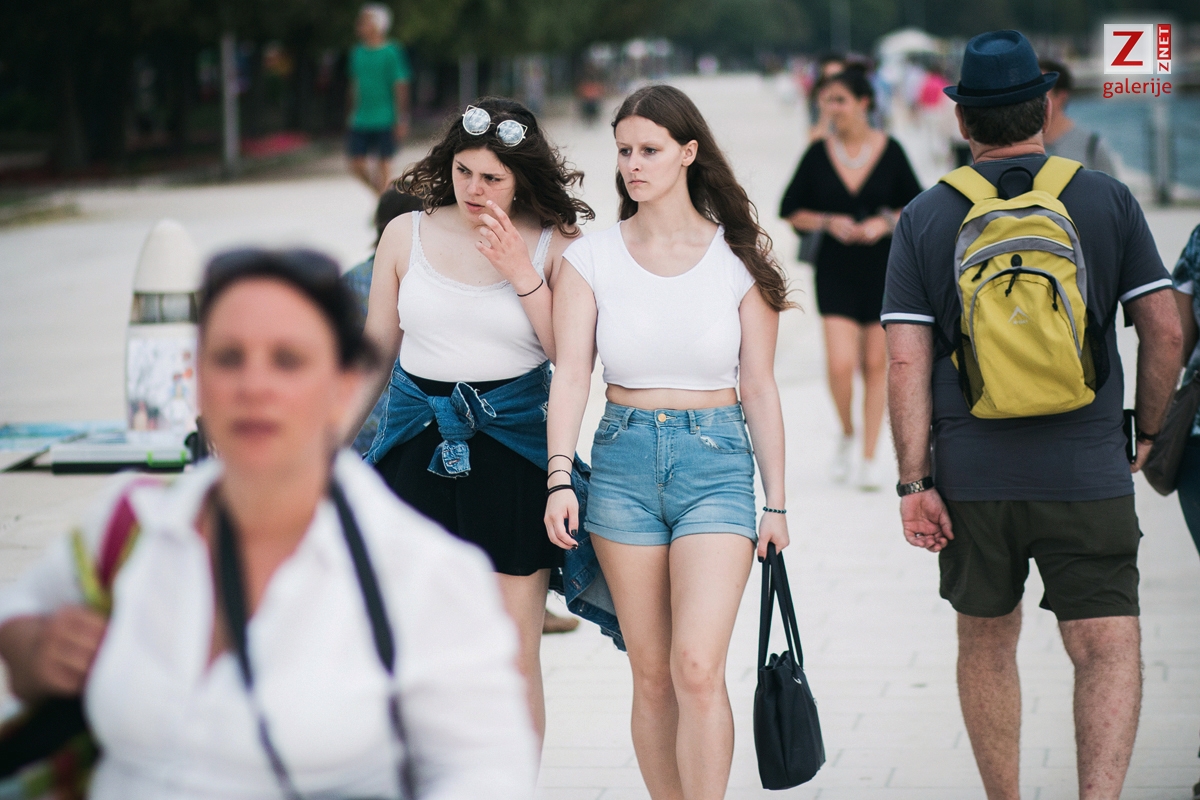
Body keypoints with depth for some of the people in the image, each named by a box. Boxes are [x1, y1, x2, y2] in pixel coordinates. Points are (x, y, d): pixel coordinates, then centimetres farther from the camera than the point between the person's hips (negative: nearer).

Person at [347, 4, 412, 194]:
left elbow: (401, 87, -8)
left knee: (383, 164, -1)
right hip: (361, 121, 5)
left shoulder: (392, 53, -8)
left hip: (385, 120, -5)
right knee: (357, 165, 1)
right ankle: (382, 193, 22)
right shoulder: (358, 52, 9)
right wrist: (353, 113, 18)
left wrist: (402, 120, -11)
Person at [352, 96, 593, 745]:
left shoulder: (553, 245, 0)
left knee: (515, 655, 1)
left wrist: (518, 271, -13)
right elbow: (375, 352, 13)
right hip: (418, 444, 2)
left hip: (513, 446, -2)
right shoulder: (407, 234, 5)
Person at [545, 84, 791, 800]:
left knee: (698, 668, -13)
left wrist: (777, 502, 4)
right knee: (652, 675, 6)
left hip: (716, 459, -2)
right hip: (624, 460, 2)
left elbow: (760, 387, 4)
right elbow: (570, 373, -5)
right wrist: (560, 478, -18)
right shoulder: (591, 258, 2)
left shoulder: (739, 259, 0)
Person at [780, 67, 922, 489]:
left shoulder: (889, 150, -3)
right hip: (836, 270, 0)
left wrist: (885, 222, -13)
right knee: (840, 364, -12)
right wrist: (828, 222, -11)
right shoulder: (818, 153, -2)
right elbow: (791, 210, 5)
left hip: (882, 268, 0)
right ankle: (847, 433, 17)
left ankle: (869, 458, 17)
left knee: (875, 364, 6)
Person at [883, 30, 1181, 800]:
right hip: (1087, 474, -1)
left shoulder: (926, 218, 1)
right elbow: (1165, 331, 0)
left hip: (972, 475, 2)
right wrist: (1145, 432, 14)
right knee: (1109, 647, -2)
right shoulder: (1107, 198, 1)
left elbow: (906, 361, -4)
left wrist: (915, 481, -2)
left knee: (987, 641, 18)